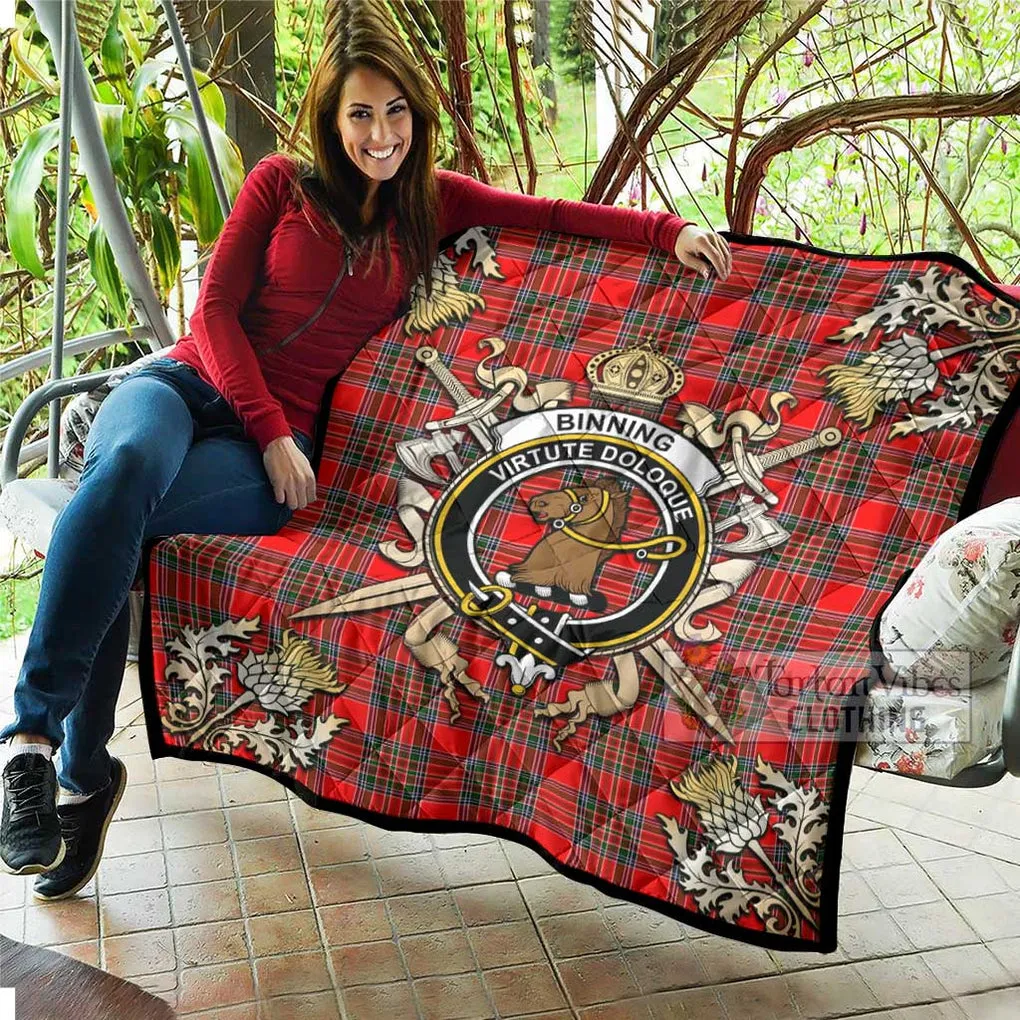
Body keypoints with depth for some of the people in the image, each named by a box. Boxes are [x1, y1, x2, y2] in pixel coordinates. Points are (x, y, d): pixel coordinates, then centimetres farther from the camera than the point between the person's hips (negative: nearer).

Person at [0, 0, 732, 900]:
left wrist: (670, 230, -5)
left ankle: (79, 770, -22)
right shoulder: (281, 183, 10)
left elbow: (550, 214, 9)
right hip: (189, 383, 0)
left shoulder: (432, 202, 15)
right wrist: (270, 428, -7)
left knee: (113, 520, -32)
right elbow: (216, 307, 4)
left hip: (276, 442, 0)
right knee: (126, 462, -38)